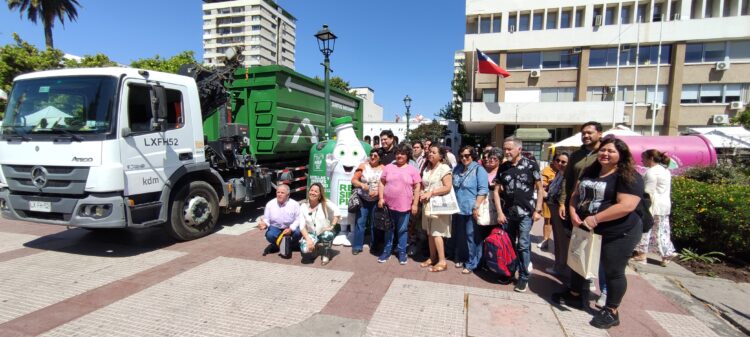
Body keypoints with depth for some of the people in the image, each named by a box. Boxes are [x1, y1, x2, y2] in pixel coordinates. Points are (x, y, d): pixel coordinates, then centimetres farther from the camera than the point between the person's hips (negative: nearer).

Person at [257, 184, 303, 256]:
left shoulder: (294, 204, -9)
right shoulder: (270, 204, -4)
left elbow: (298, 219, -10)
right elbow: (266, 219, 0)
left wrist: (291, 229, -26)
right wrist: (265, 224, -25)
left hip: (291, 228, -1)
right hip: (275, 228, 1)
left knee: (298, 232, -30)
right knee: (269, 235, -31)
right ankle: (276, 245, 5)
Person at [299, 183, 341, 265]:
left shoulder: (325, 203, -12)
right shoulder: (303, 206, -5)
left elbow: (337, 211, -26)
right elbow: (302, 226, -8)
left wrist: (332, 226, -29)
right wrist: (308, 239, -20)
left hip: (325, 232, -1)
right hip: (311, 234, 2)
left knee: (327, 235, -38)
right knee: (305, 249, -29)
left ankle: (326, 254, -3)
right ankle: (314, 247, 12)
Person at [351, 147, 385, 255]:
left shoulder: (383, 168, -2)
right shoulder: (363, 166, -2)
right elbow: (353, 180, -3)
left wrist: (378, 192, -18)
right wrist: (362, 185, -21)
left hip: (376, 201, 0)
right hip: (363, 199, 0)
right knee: (360, 223, 1)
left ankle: (374, 246, 26)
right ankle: (357, 246, 12)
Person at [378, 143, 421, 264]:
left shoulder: (412, 170, -1)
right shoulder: (388, 167, 4)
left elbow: (417, 187, -1)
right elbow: (382, 183, 6)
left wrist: (415, 204, -6)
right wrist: (381, 198, -3)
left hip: (404, 206, -2)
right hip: (389, 204, 2)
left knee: (402, 230, 9)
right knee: (389, 229, 14)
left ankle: (402, 252, 23)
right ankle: (387, 251, 27)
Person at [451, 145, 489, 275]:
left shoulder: (478, 169, -7)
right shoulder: (457, 169, 12)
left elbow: (483, 190, -13)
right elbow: (453, 188, 20)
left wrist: (476, 207, -18)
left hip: (471, 210, -6)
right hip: (458, 209, 6)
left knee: (471, 237, 2)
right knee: (459, 236, 15)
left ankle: (471, 264, 12)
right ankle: (461, 258, 30)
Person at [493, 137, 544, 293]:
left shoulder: (531, 165, -6)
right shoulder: (503, 167, 4)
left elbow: (540, 189, -1)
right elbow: (496, 191, 6)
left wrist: (537, 210, -7)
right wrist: (499, 212, -1)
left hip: (526, 213, -3)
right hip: (507, 213, 4)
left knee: (523, 245, 0)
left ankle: (523, 277, 13)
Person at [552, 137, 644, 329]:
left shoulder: (629, 177, -15)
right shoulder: (589, 172, 8)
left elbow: (627, 206, -26)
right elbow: (576, 194, 10)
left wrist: (595, 218, -26)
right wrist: (573, 213, -8)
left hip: (617, 234, -7)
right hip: (586, 230, 8)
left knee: (613, 271, 7)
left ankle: (611, 311, 24)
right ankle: (576, 296, 39)